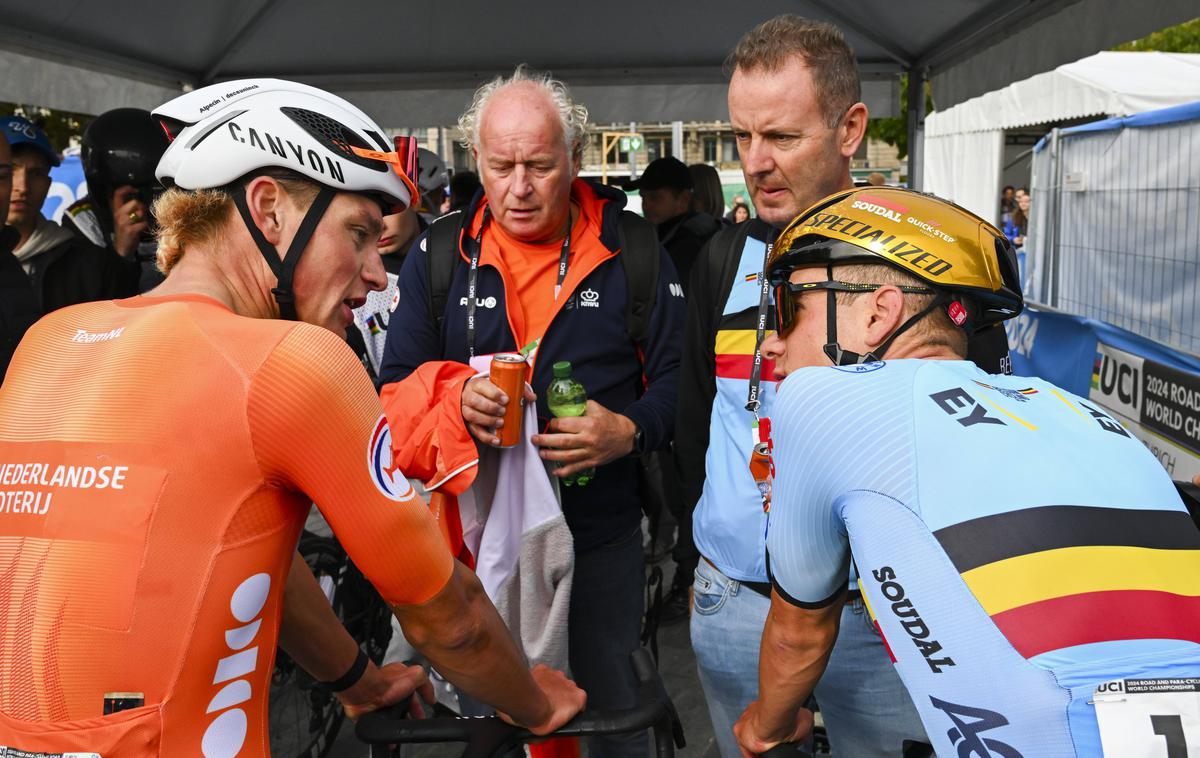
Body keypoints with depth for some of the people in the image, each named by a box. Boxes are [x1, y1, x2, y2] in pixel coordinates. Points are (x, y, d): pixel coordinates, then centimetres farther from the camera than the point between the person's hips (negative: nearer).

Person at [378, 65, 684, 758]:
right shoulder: (440, 254, 0)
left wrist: (630, 431, -21)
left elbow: (678, 377, -2)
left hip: (602, 538, -1)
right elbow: (398, 390, 2)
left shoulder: (633, 248, -4)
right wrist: (455, 400, -19)